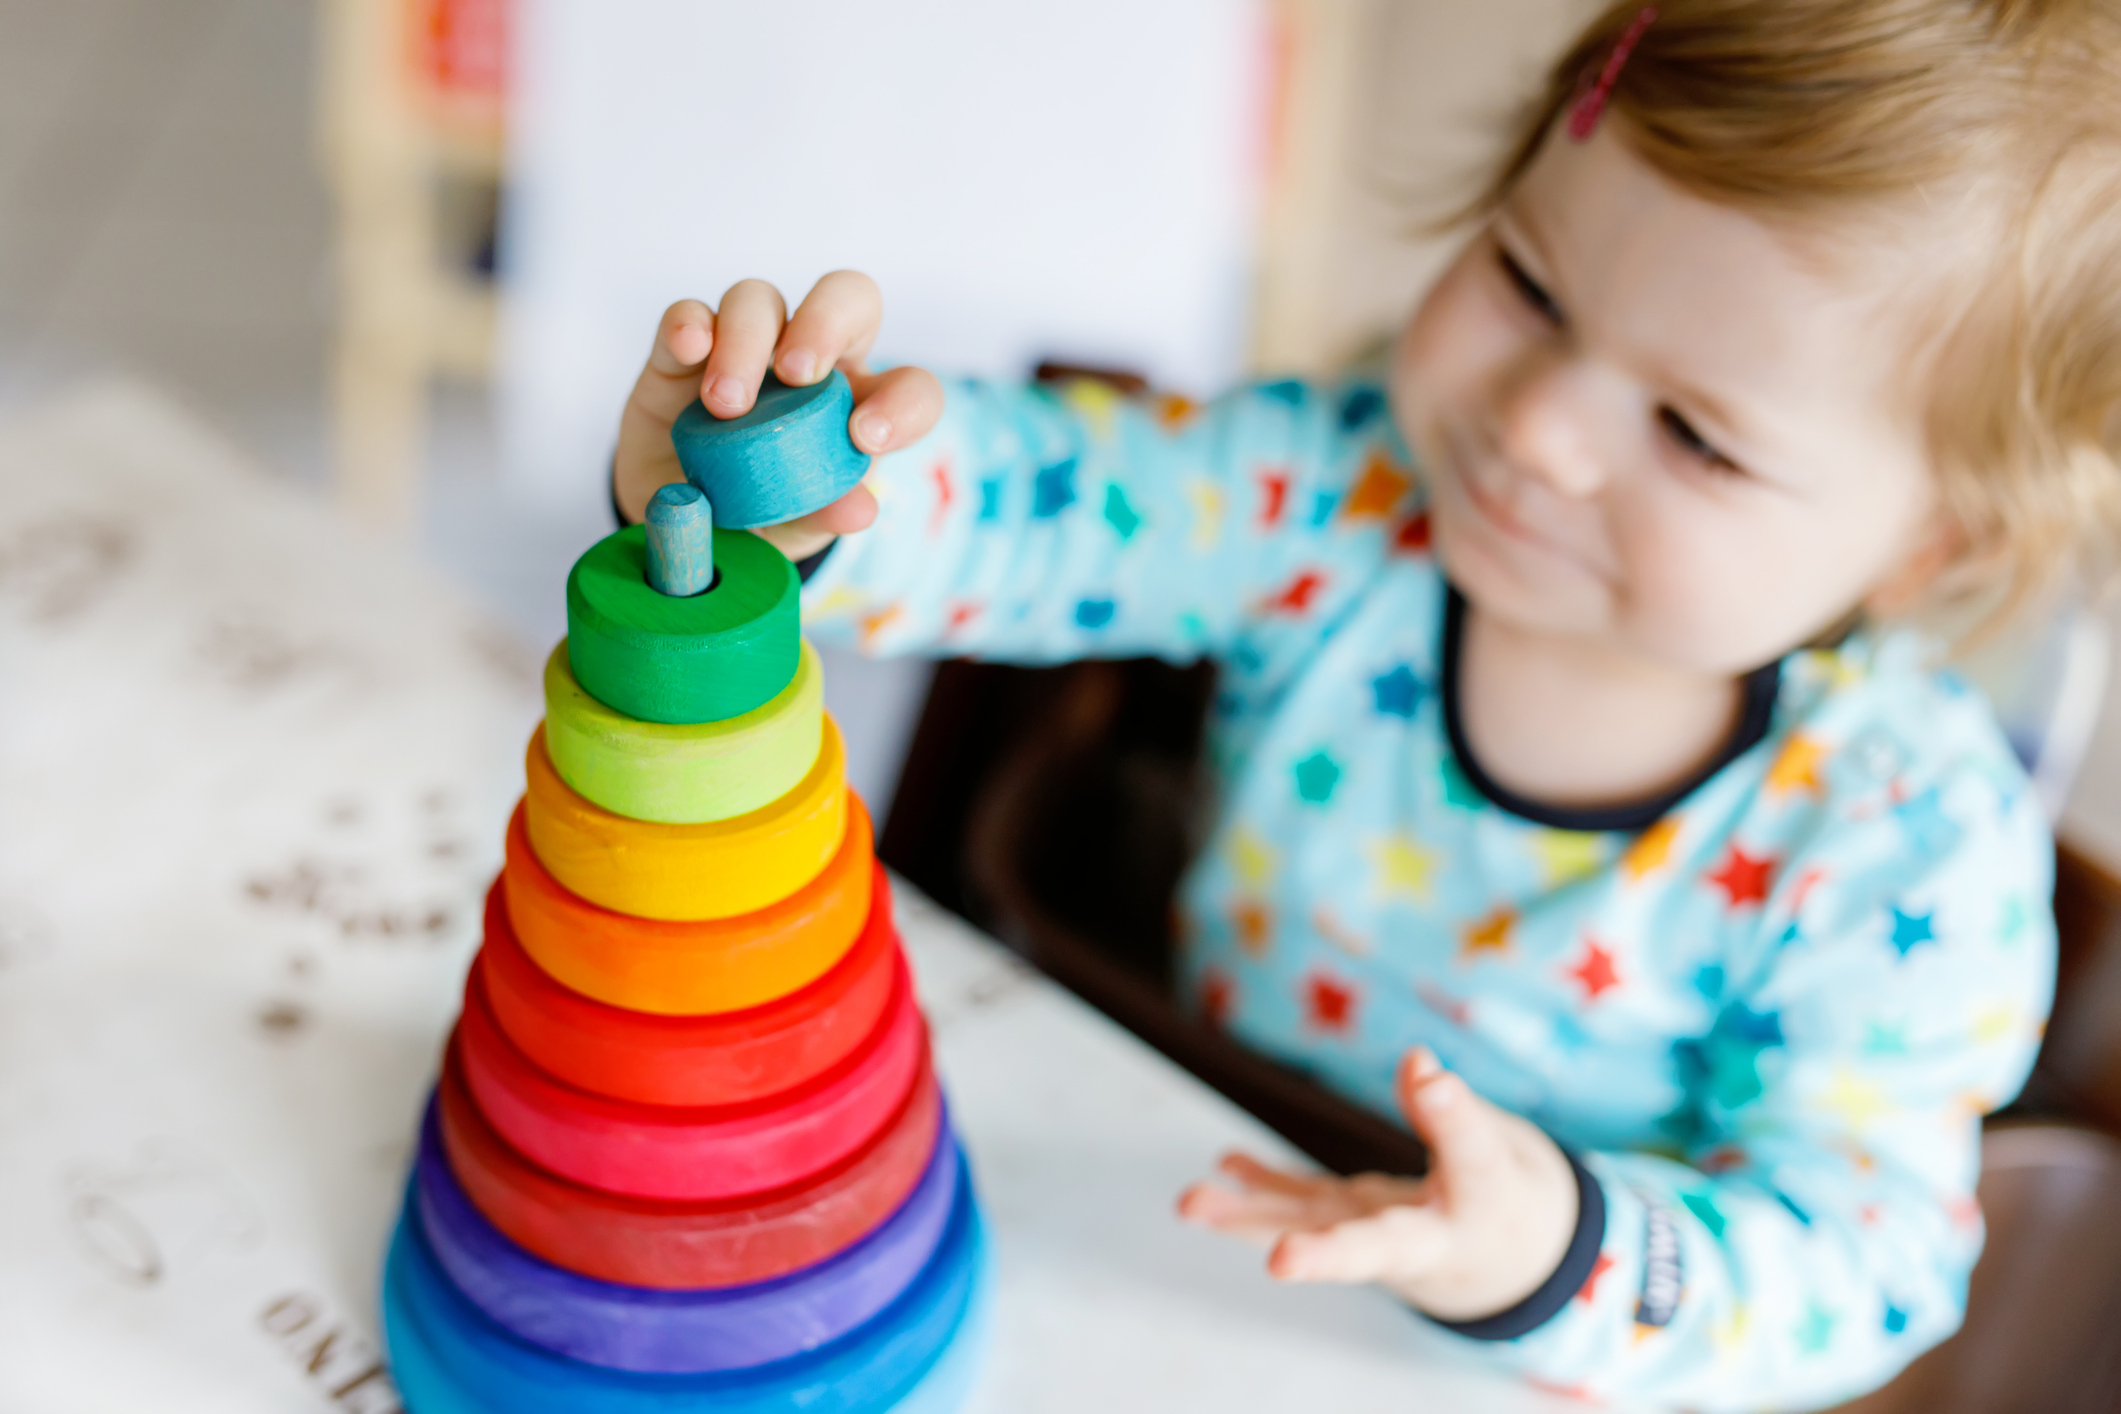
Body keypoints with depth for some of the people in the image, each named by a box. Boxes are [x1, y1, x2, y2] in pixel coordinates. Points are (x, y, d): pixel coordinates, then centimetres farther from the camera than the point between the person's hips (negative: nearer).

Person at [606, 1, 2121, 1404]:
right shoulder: (1346, 496, -17)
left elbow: (1864, 1251, -20)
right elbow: (1018, 504, -20)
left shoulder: (1912, 836, -23)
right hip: (1194, 1217, 2)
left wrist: (1562, 1262, -40)